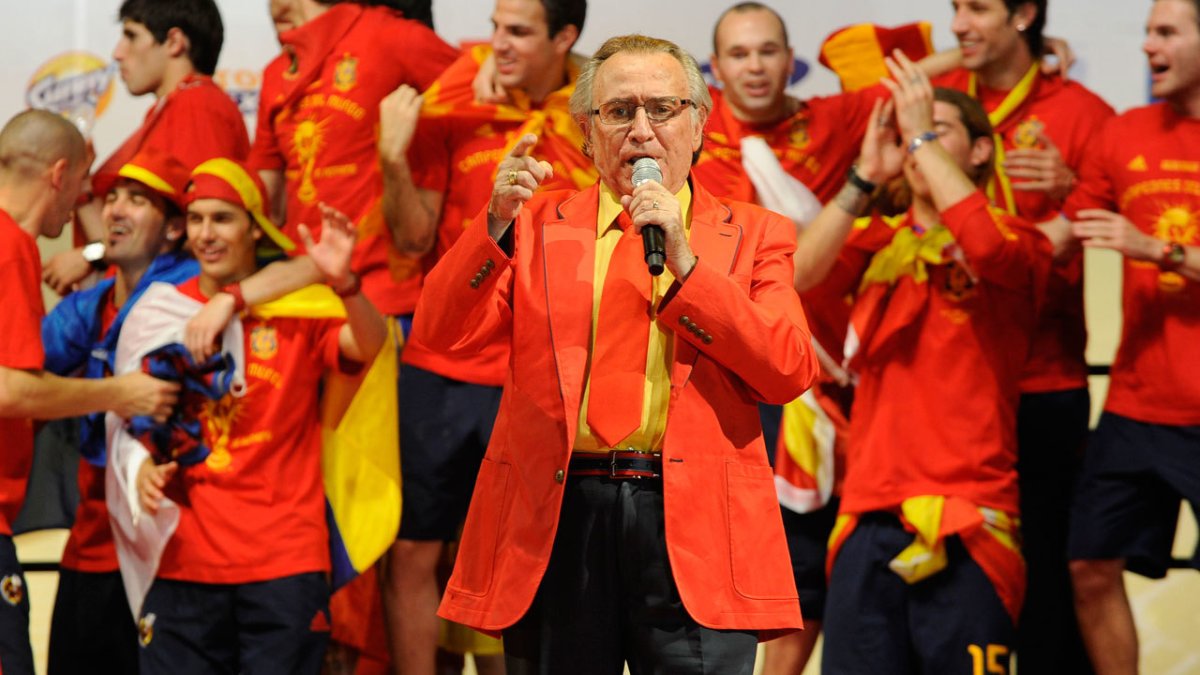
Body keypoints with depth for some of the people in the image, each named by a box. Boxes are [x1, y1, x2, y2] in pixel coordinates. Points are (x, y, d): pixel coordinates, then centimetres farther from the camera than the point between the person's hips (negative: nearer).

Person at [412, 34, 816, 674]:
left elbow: (790, 373, -1)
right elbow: (441, 332, 2)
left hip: (693, 522, -1)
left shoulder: (753, 234, 12)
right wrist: (496, 224, -13)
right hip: (557, 516, 1)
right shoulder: (535, 225, 14)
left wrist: (683, 261, -8)